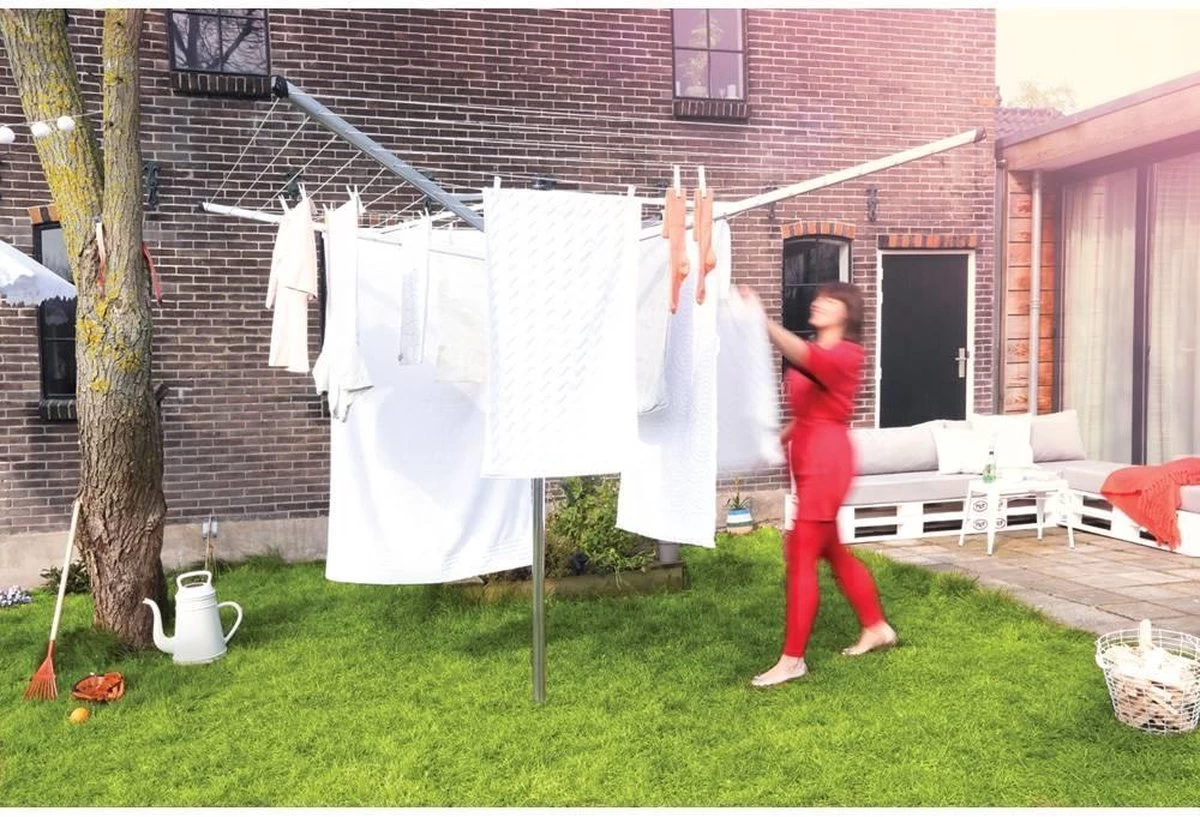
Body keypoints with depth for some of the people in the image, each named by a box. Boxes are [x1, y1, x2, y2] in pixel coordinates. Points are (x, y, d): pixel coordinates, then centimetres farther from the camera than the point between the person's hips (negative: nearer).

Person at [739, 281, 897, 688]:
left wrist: (760, 318, -41)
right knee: (831, 550, 19)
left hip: (827, 459, -9)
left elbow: (801, 354, -32)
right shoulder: (813, 354, 14)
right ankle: (876, 628, 36)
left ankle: (792, 660, 0)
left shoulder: (847, 355, -11)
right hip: (808, 457, 9)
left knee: (800, 555, -8)